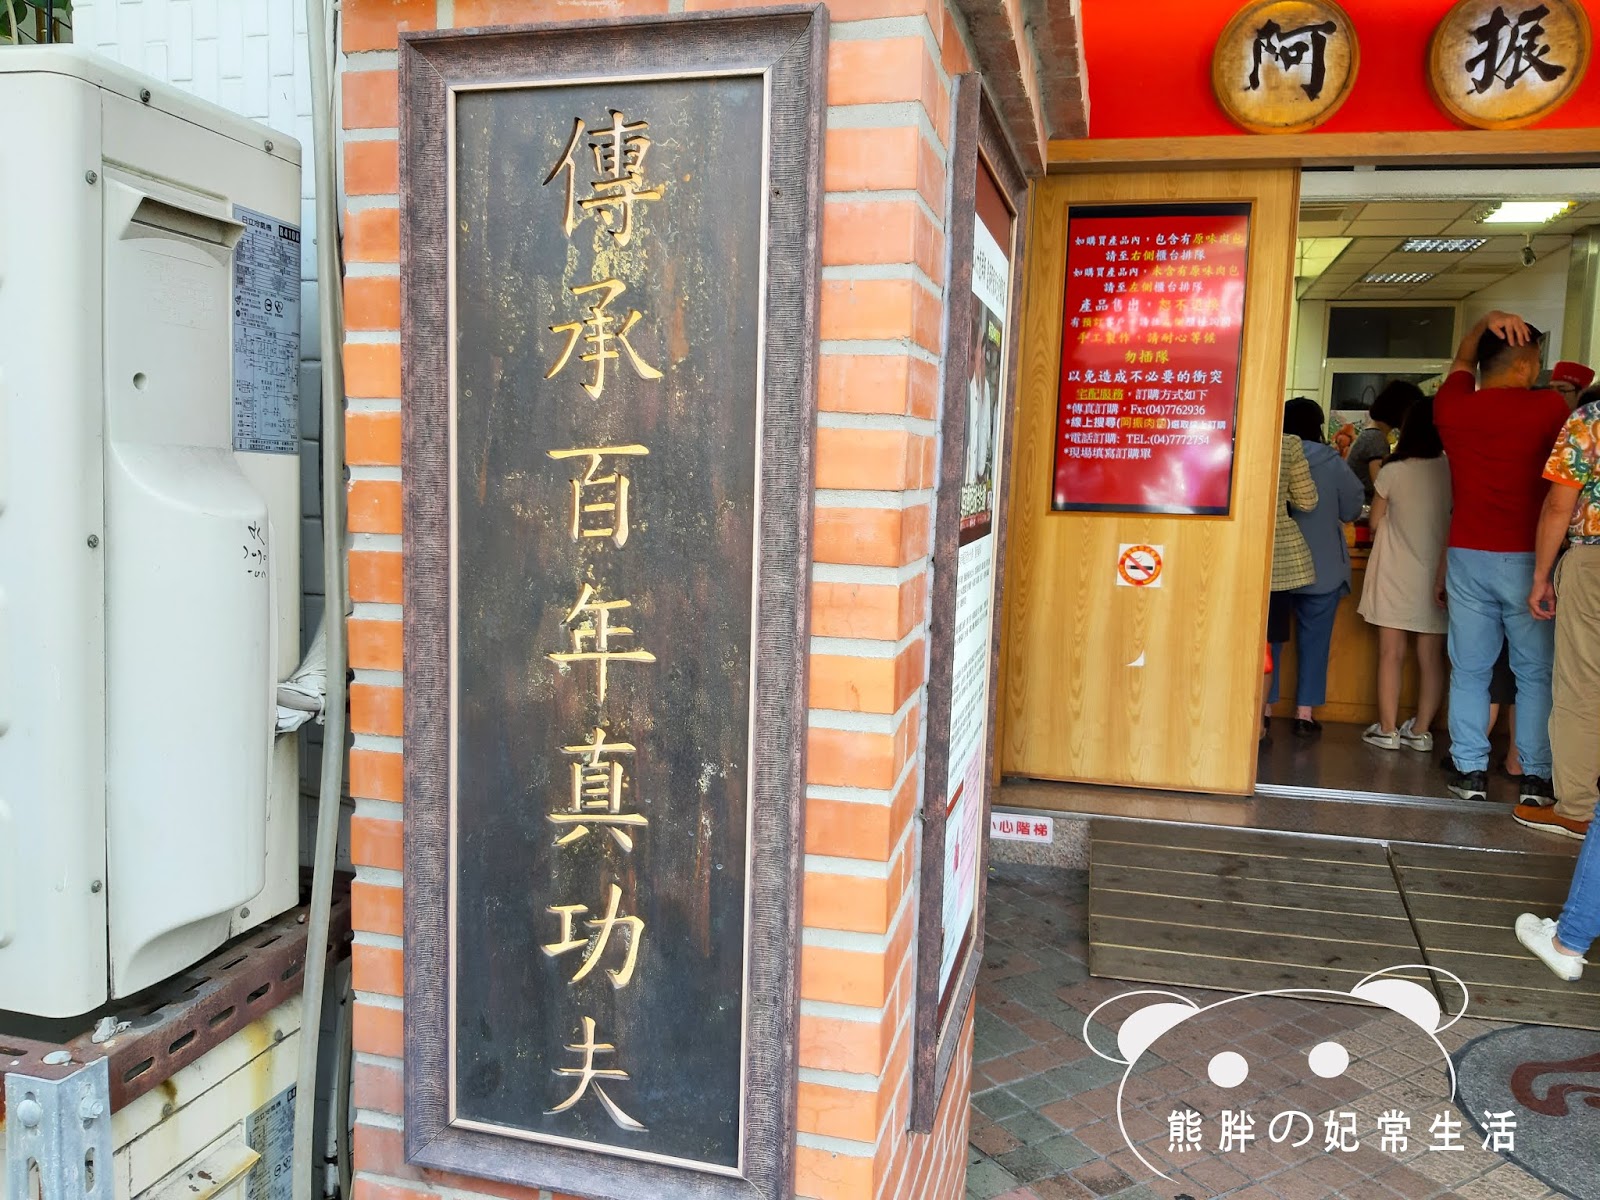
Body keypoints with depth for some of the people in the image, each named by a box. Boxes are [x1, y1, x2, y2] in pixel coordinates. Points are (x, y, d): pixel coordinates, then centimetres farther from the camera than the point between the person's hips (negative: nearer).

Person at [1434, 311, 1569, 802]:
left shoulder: (1451, 407, 2)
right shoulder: (1549, 408, -7)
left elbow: (1461, 361, 24)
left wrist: (1485, 324, 13)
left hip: (1468, 557, 3)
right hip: (1528, 558, -2)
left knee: (1469, 670, 8)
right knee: (1536, 673, 7)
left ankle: (1470, 770, 11)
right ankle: (1535, 776, 10)